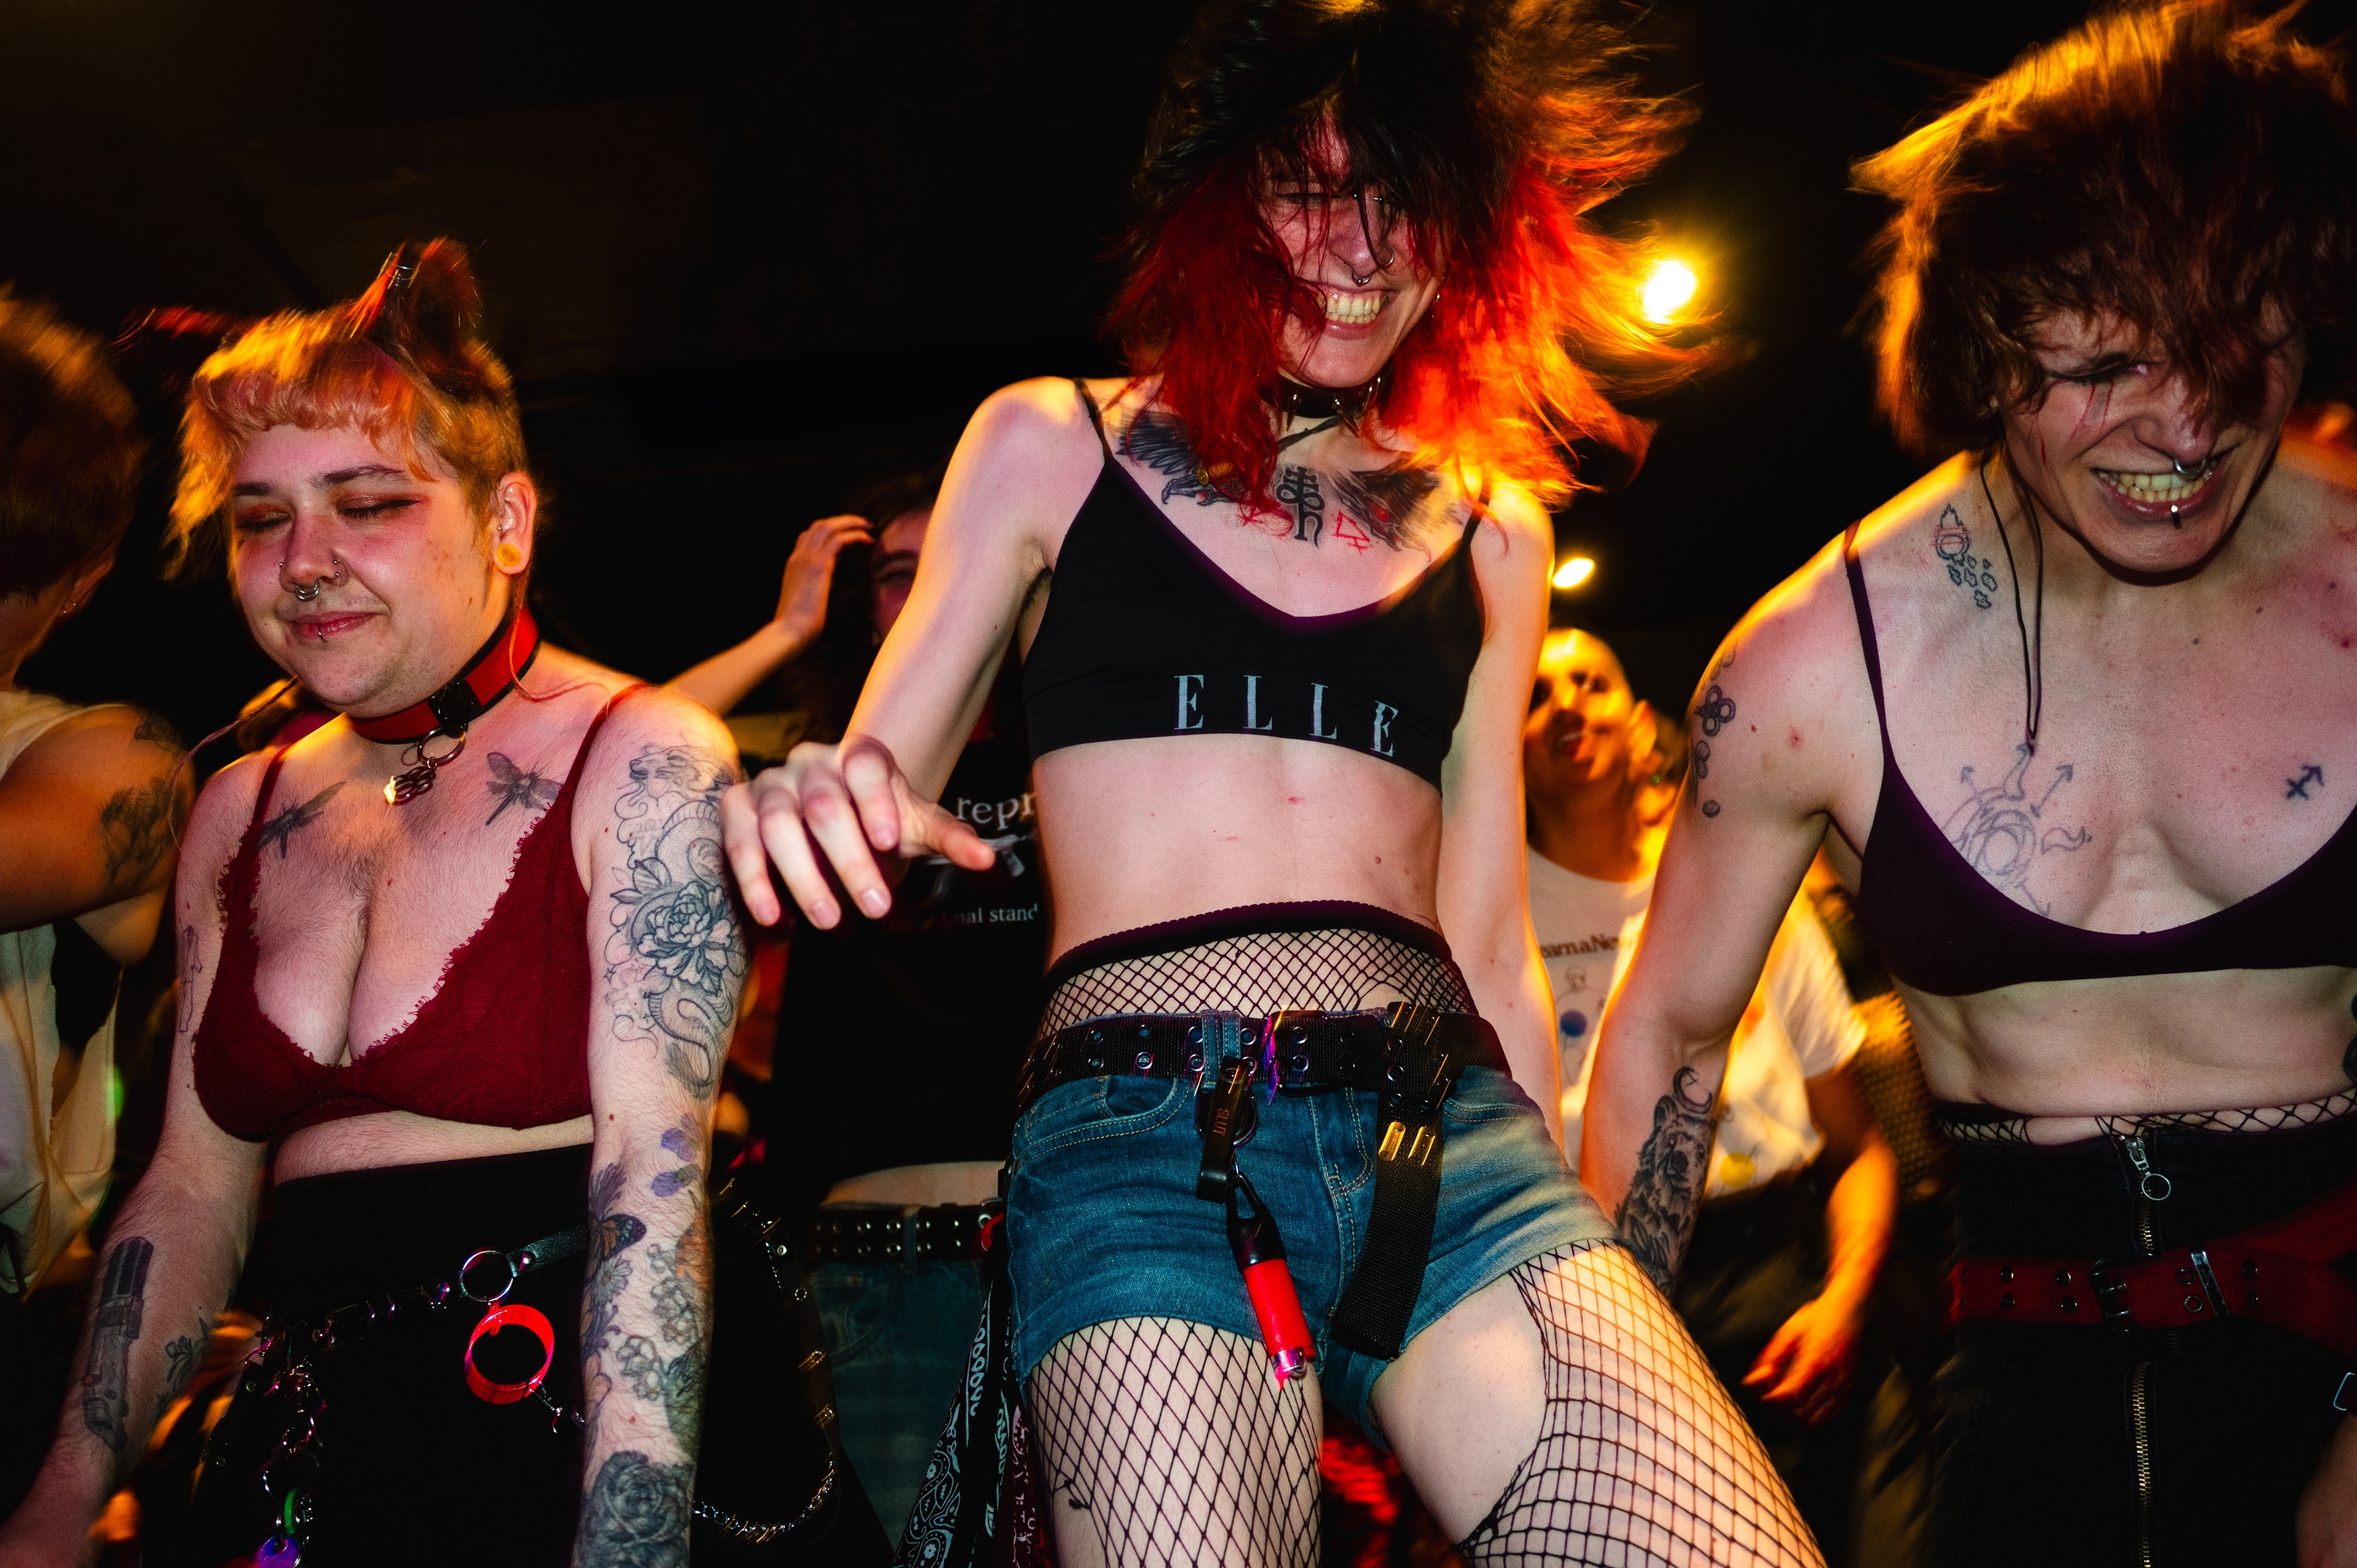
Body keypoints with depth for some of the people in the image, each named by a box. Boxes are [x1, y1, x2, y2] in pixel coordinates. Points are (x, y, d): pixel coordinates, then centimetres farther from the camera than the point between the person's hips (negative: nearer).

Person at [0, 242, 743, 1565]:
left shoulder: (640, 760, -9)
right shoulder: (242, 815, 10)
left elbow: (654, 1176, -17)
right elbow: (195, 1191, 13)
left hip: (578, 1406, -5)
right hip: (317, 1432, 6)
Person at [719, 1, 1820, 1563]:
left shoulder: (1492, 529, 20)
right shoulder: (1050, 446, 13)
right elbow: (873, 787, 12)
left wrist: (1576, 1277, 20)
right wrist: (820, 808, -13)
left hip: (1455, 1140, 3)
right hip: (1140, 1140, -2)